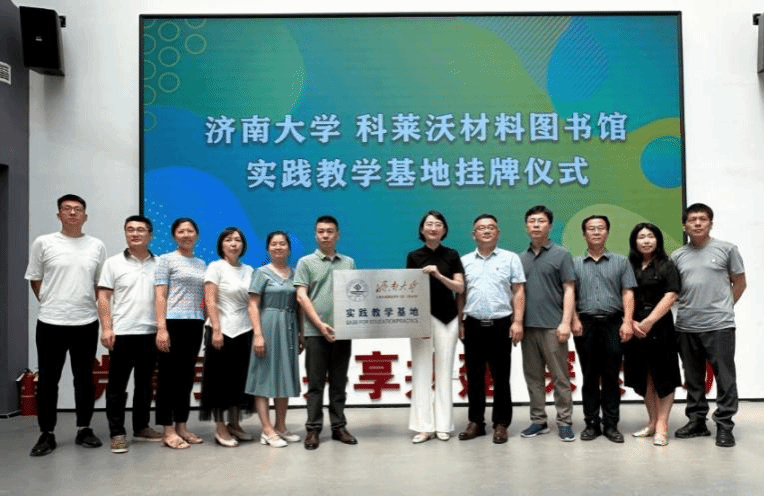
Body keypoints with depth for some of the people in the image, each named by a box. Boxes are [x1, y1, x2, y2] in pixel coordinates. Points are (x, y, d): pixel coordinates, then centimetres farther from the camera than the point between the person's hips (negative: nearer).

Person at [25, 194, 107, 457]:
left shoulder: (97, 246, 5)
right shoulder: (43, 243, 0)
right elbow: (35, 280, 6)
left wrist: (88, 305, 5)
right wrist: (51, 304, 4)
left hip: (86, 322, 2)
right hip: (50, 322, -1)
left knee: (84, 378, 9)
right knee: (48, 379, 5)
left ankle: (84, 429, 20)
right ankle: (47, 433, 15)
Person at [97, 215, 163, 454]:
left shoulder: (159, 264, 8)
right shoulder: (113, 263, 3)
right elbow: (103, 297, -1)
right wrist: (106, 328, -10)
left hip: (150, 333, 3)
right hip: (122, 333, -3)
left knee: (144, 383, 12)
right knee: (117, 385, 1)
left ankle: (141, 427, 23)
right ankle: (117, 433, 8)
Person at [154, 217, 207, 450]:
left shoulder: (201, 264, 16)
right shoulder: (166, 260, 1)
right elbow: (160, 297, -6)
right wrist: (161, 328, -15)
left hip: (195, 325, 5)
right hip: (173, 323, -5)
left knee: (187, 376, 10)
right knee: (169, 376, -1)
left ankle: (182, 426, 18)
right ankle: (168, 431, 3)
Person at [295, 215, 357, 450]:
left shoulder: (349, 263, 12)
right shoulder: (306, 262, 4)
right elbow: (301, 297, -3)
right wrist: (320, 324, -12)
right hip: (315, 332, -3)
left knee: (339, 383, 8)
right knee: (315, 383, 1)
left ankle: (339, 426, 16)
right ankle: (313, 429, 6)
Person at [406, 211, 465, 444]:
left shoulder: (452, 255, 4)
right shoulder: (414, 256, 5)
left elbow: (460, 288, -2)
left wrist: (439, 276, -16)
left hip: (447, 318, 0)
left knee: (444, 371, 4)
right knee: (421, 371, 0)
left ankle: (443, 425, 11)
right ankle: (424, 426, 4)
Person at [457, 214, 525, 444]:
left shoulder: (510, 259, 3)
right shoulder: (465, 261, 10)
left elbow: (518, 292, 0)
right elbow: (460, 295, 12)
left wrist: (518, 322, -8)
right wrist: (460, 323, 6)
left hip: (501, 324, -2)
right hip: (473, 324, 2)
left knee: (501, 378, 3)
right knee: (474, 377, 8)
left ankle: (501, 424, 11)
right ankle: (476, 422, 18)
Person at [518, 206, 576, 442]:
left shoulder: (561, 255, 0)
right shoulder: (520, 258, 13)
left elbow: (569, 290, -4)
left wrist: (566, 322, -13)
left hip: (553, 326, -4)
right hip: (528, 326, 5)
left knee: (560, 377, 0)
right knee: (533, 376, 10)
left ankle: (565, 422, 8)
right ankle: (538, 421, 18)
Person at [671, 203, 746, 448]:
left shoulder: (726, 249, 1)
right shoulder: (678, 256, 9)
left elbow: (739, 283, 6)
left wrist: (723, 308, 4)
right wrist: (690, 307, 4)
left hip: (719, 325, -3)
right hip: (686, 327, 4)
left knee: (725, 378, -1)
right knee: (693, 378, 12)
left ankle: (724, 426, 8)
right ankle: (697, 421, 23)